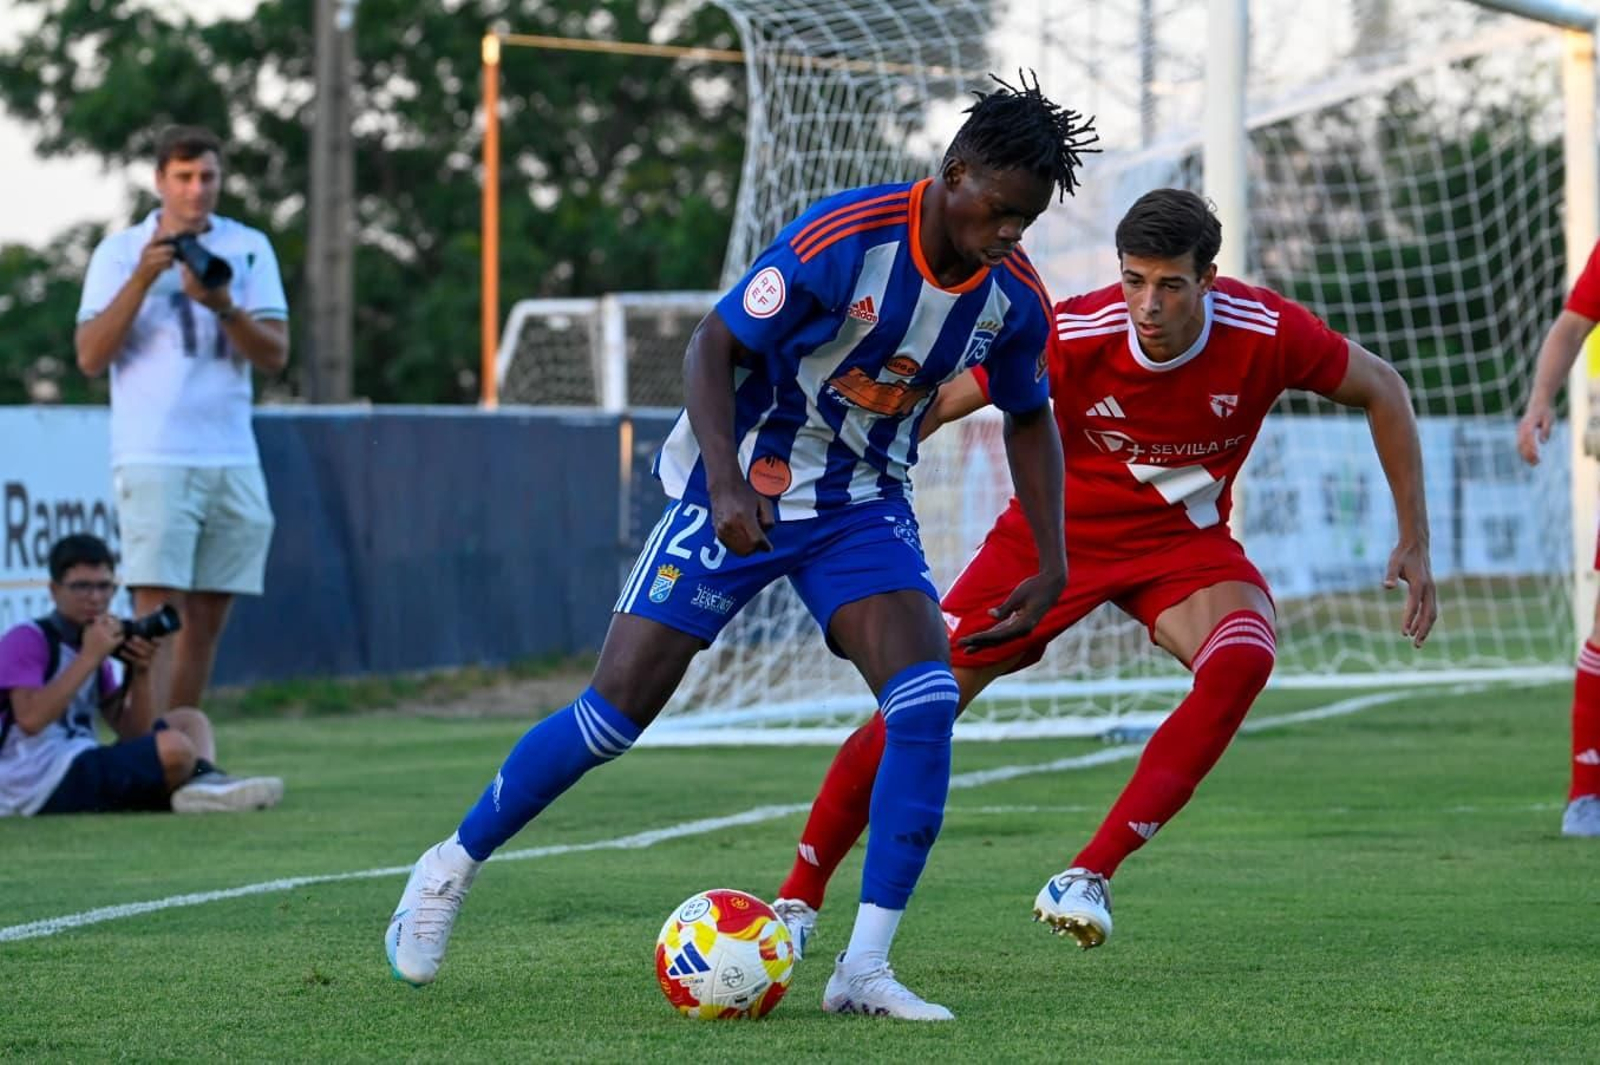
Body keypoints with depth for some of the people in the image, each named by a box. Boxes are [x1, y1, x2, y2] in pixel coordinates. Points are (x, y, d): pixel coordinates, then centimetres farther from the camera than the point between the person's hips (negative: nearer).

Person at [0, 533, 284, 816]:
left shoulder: (91, 647, 19)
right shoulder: (27, 639, -6)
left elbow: (134, 735, 13)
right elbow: (30, 720, -24)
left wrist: (140, 674, -3)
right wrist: (88, 659, -19)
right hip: (40, 782, -10)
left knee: (189, 721, 13)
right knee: (173, 748, -30)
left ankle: (206, 782, -17)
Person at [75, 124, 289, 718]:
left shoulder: (250, 248, 9)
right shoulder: (119, 252, 3)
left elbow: (275, 356, 2)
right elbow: (90, 358, -5)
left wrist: (224, 307, -16)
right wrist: (142, 279, -15)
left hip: (233, 462, 4)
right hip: (153, 462, -3)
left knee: (207, 620, 4)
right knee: (158, 613, -12)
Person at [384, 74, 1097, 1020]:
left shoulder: (1014, 296, -9)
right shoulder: (844, 239, -26)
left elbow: (1029, 417, 10)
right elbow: (714, 346, -19)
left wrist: (1053, 561, 3)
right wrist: (726, 484, -31)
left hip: (863, 507, 4)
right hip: (743, 493, -4)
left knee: (928, 702, -19)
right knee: (618, 710, -6)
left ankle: (865, 970, -15)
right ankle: (454, 867, 17)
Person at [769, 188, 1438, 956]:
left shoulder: (1266, 333, -24)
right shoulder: (1074, 336, -26)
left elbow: (1382, 392, -6)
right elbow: (935, 403, -15)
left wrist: (1414, 541, -6)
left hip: (1183, 540, 1)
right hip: (1054, 532, -1)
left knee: (1242, 657, -31)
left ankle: (1090, 877, -25)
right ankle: (797, 899, 10)